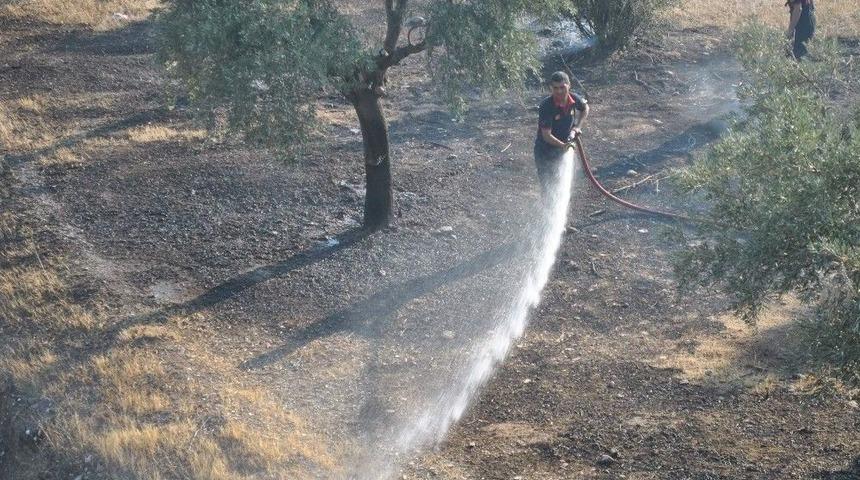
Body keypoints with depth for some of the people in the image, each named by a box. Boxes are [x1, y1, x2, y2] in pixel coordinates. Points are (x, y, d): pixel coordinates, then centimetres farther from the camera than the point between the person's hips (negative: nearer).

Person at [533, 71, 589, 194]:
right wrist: (562, 145, -42)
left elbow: (585, 107, 16)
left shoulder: (574, 100, -10)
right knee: (548, 188, -5)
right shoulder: (546, 106, -26)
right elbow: (546, 135, -28)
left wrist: (578, 126, 2)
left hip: (563, 151, 5)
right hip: (545, 151, -5)